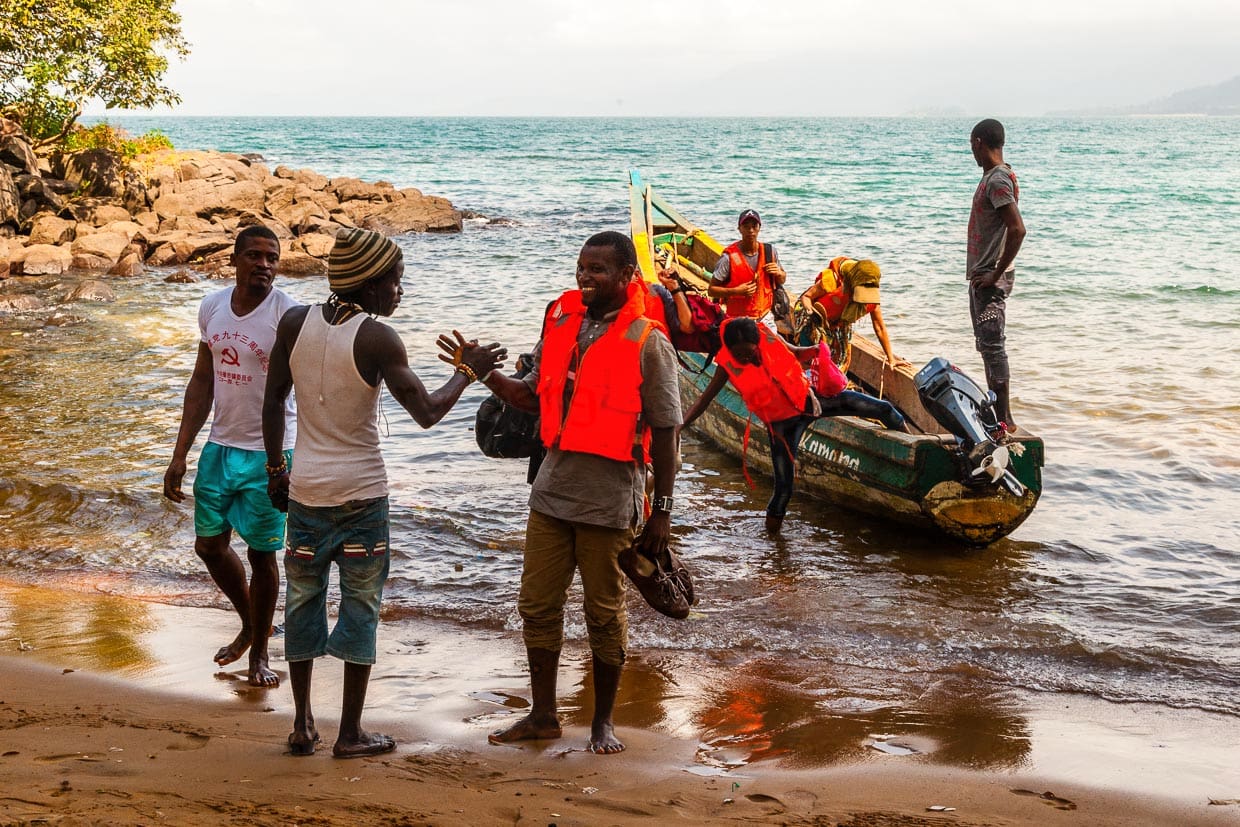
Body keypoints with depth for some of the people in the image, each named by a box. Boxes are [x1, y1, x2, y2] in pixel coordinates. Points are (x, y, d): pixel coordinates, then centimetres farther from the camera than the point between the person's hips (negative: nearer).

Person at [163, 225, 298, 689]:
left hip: (267, 455, -5)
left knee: (262, 554, 5)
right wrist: (180, 455, 9)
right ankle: (250, 625, 38)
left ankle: (259, 653, 23)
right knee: (210, 545, 14)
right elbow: (202, 382, 11)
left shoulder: (289, 315, -15)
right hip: (220, 447, 6)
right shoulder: (212, 308, 3)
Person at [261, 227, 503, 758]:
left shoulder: (295, 322, 0)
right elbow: (427, 413, -14)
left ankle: (302, 724, 19)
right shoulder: (377, 338, -14)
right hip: (361, 493, -4)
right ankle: (350, 733, 12)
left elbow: (273, 401, 6)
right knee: (360, 606, 6)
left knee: (303, 599, 14)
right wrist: (467, 370, 2)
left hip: (305, 489, 4)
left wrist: (275, 468, 17)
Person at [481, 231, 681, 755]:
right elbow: (535, 396, 13)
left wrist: (662, 512, -9)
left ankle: (603, 721, 23)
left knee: (604, 614, 7)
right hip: (552, 491, 5)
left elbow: (664, 433, -8)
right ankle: (543, 715, 24)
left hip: (608, 501, -5)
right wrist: (487, 376, -5)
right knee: (537, 606, 9)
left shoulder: (647, 343, -9)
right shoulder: (561, 323, 7)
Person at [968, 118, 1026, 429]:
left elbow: (1017, 230, -28)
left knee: (992, 344, -10)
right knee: (985, 343, 16)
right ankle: (994, 410, 24)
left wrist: (995, 275, -22)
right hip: (980, 275, 11)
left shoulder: (998, 181, -18)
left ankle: (1005, 418, -9)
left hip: (991, 278, -11)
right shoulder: (991, 177, 13)